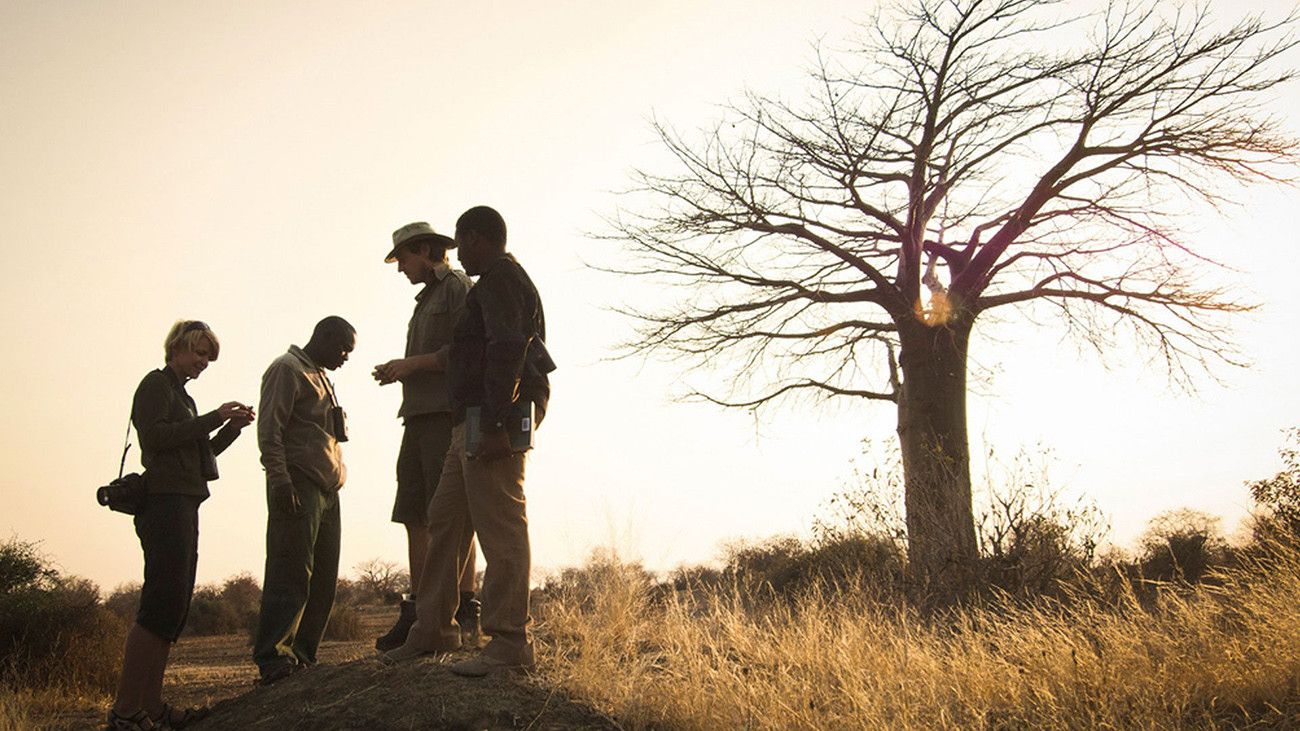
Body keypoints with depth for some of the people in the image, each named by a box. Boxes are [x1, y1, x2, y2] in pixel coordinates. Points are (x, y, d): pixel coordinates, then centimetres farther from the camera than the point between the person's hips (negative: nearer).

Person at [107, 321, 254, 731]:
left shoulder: (180, 393, 26)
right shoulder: (156, 383, 0)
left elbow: (200, 453, 27)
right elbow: (155, 436, -15)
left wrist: (232, 427, 13)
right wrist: (212, 419, -14)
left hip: (183, 506, 10)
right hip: (165, 500, -10)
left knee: (174, 608, 4)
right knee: (162, 604, -15)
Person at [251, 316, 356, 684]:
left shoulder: (320, 377, 27)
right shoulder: (287, 369, -1)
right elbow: (270, 430, -11)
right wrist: (280, 481, -20)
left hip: (326, 490, 9)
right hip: (298, 488, -9)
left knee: (323, 578, 5)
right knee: (292, 574, -10)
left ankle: (303, 655, 10)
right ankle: (274, 658, -7)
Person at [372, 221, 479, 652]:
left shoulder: (459, 288, 0)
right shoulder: (425, 301, 28)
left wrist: (411, 364, -12)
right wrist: (399, 371, 12)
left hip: (448, 414, -9)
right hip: (419, 417, 9)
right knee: (414, 517, 4)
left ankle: (466, 609, -11)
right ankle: (416, 612, 5)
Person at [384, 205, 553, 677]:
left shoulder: (500, 278, -7)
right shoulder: (505, 281, 26)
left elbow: (507, 349, -20)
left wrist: (494, 424, -26)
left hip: (493, 419, -11)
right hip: (474, 424, 11)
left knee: (500, 526, -11)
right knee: (445, 519, 13)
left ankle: (510, 643, -8)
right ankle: (433, 629, 20)